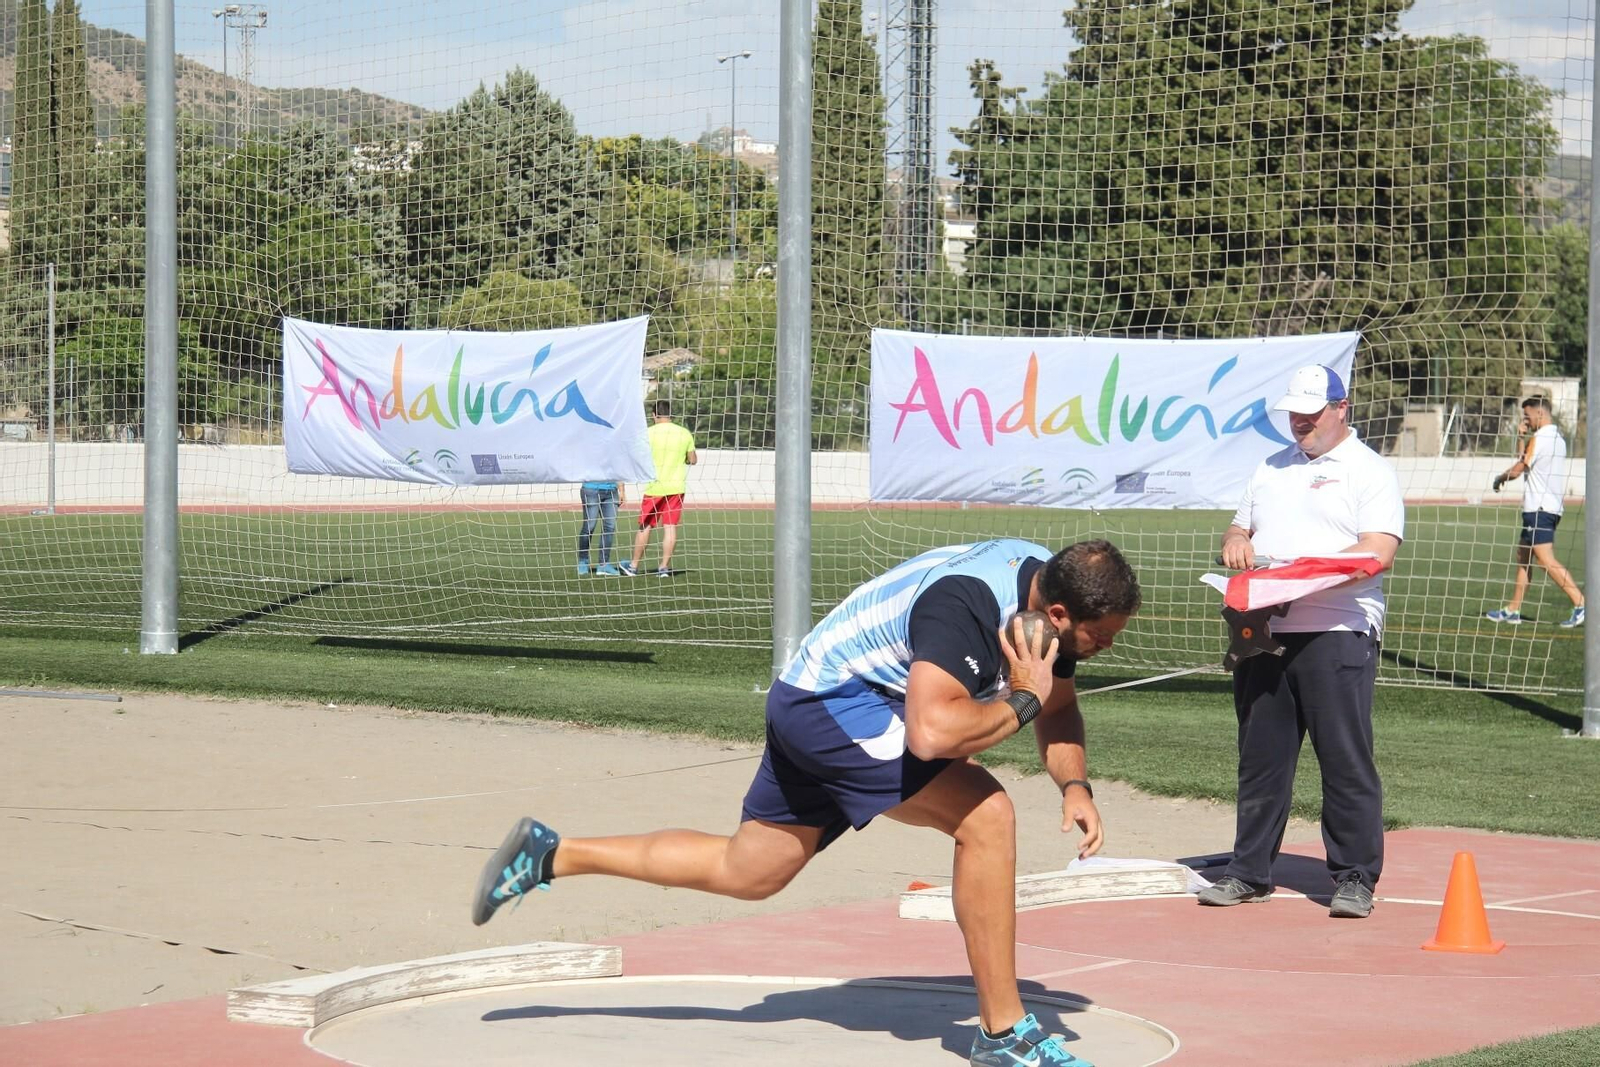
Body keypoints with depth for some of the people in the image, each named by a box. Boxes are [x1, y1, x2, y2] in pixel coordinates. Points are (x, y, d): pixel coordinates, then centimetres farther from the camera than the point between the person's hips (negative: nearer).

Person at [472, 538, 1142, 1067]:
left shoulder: (1050, 585, -4)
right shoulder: (966, 603, -32)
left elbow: (1059, 710, 11)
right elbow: (932, 732, -45)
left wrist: (1074, 786, -6)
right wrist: (1022, 702, -30)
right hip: (832, 705, -10)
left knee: (743, 872, 19)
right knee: (986, 816, -21)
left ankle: (550, 854, 27)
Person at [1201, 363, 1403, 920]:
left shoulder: (1369, 471, 1)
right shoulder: (1271, 469, 22)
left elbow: (1379, 553, -11)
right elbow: (1241, 527, 28)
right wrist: (1236, 543, 2)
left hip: (1336, 634, -6)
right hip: (1263, 631, 6)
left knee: (1346, 761, -5)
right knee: (1260, 758, 9)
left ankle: (1355, 877, 0)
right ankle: (1250, 871, 17)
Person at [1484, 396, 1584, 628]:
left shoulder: (1540, 439, -13)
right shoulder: (1557, 439, 16)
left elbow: (1517, 471, -8)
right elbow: (1527, 462, 17)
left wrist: (1500, 478, 12)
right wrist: (1522, 437, 8)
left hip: (1539, 508, -10)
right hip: (1552, 507, 10)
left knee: (1547, 560, -15)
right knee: (1523, 556, 15)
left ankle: (1581, 605, -22)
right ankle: (1513, 611, 20)